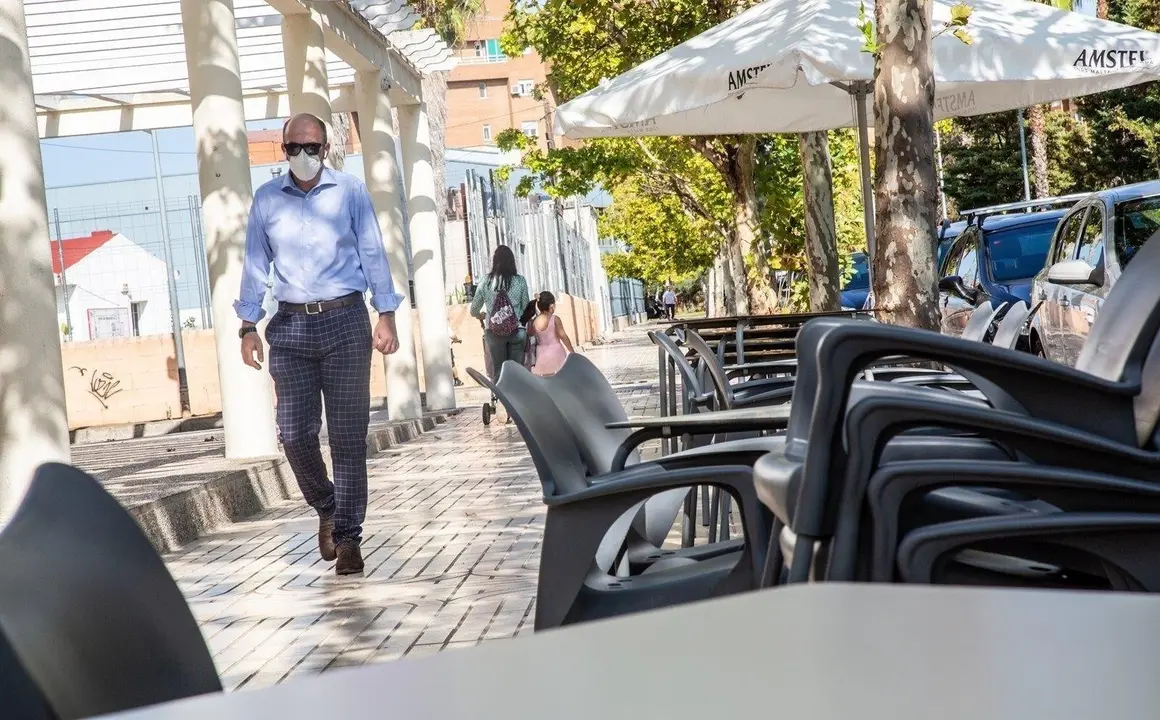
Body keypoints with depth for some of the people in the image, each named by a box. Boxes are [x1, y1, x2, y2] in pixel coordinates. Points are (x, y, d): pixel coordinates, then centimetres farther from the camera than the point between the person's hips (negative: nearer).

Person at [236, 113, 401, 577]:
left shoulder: (351, 192, 3)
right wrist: (249, 327, 4)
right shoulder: (266, 199, 8)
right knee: (295, 433, 0)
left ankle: (347, 537, 4)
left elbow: (373, 254, 3)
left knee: (348, 434, -2)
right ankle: (326, 508, 27)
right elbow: (255, 264, 10)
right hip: (291, 326, 2)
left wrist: (386, 317, -2)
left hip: (345, 320, -2)